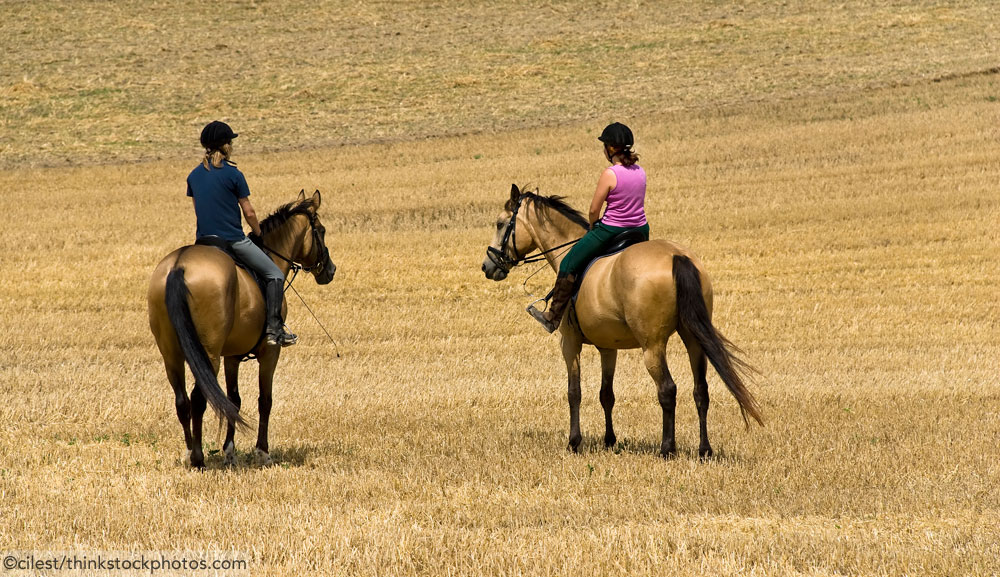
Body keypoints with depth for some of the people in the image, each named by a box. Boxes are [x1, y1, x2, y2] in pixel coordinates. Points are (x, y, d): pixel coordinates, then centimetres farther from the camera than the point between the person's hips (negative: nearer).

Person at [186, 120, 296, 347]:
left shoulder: (194, 176, 6)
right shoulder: (233, 175, -10)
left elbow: (198, 210, 14)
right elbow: (249, 212, -6)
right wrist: (258, 234, 11)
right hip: (233, 241, -6)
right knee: (274, 275, 2)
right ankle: (274, 327, -10)